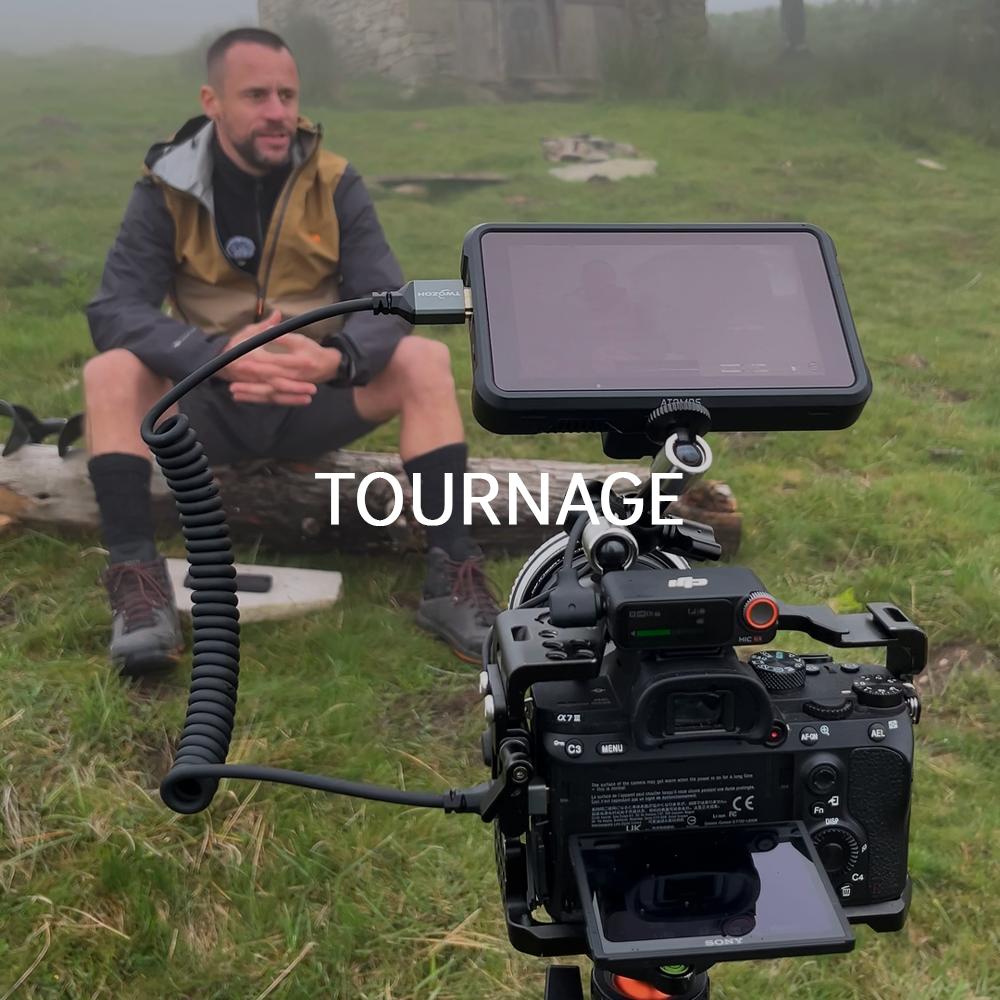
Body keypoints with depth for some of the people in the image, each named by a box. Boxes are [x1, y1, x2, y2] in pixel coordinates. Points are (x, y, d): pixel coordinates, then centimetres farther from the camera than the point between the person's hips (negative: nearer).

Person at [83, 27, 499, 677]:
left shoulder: (334, 183, -5)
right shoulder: (167, 189, -7)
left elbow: (389, 305, -14)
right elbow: (114, 310, -19)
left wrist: (335, 359, -38)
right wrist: (219, 356, -39)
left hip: (315, 402, 1)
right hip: (206, 406, 0)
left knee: (426, 361, -24)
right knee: (110, 373, -28)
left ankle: (452, 577, -28)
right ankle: (138, 582, -30)